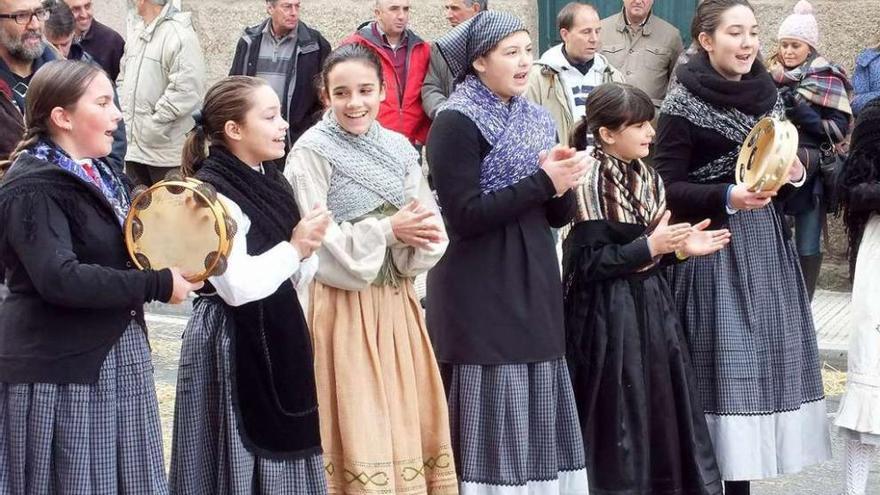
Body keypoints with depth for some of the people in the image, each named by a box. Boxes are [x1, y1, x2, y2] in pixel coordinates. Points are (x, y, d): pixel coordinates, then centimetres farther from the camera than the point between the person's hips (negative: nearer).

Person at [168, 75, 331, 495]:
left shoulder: (271, 182, 10)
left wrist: (306, 252, -5)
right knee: (240, 461, 1)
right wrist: (294, 248, -14)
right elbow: (237, 287, -24)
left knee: (281, 453, 13)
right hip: (231, 345, -8)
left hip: (278, 338, 8)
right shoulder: (212, 193, -16)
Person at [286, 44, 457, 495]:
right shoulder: (311, 153, -9)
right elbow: (317, 241, -15)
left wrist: (420, 234, -16)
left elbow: (433, 230, 5)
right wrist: (388, 230, -17)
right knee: (358, 426, -1)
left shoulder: (399, 148, 6)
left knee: (408, 418, 8)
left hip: (397, 303, 5)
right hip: (344, 305, -5)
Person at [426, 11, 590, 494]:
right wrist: (541, 181, -17)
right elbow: (464, 215, -18)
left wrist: (562, 181, -10)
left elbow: (560, 215, 12)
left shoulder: (536, 119, 12)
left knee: (534, 417, 10)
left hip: (534, 288, 7)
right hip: (481, 297, -7)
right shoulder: (456, 122, -10)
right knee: (492, 420, -4)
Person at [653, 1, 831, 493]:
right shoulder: (684, 104, -9)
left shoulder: (768, 96, 9)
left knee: (761, 359, 6)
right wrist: (727, 197, -24)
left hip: (765, 247, 6)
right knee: (719, 364, -7)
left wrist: (794, 176, -2)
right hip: (712, 250, -6)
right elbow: (667, 189, -12)